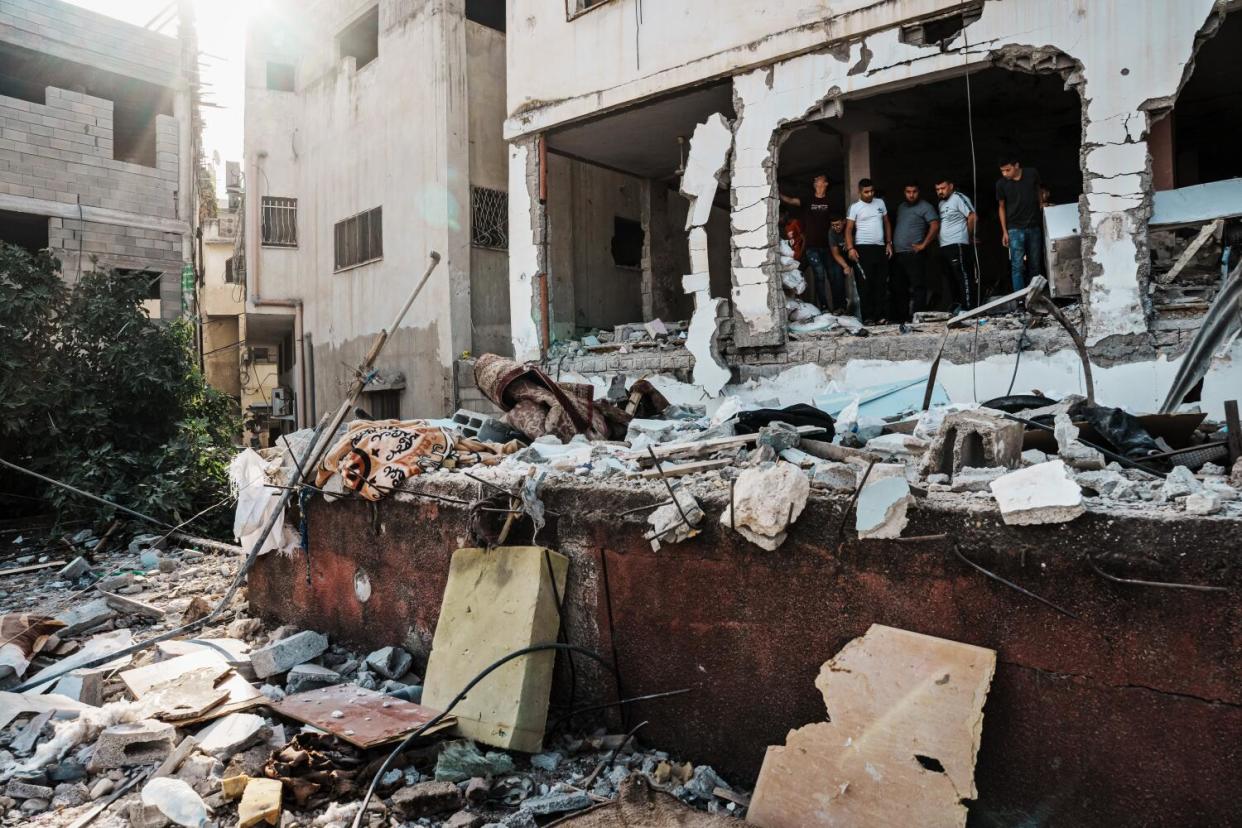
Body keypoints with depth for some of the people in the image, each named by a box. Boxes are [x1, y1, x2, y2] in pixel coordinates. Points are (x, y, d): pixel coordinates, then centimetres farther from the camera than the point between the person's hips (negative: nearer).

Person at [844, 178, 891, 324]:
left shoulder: (880, 202, 13)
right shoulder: (855, 207, -1)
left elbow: (887, 223, 18)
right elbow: (848, 229, -5)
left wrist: (889, 243, 11)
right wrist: (850, 248, -18)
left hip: (881, 247, 5)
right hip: (864, 248, -5)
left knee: (882, 283, 3)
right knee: (866, 284, -5)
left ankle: (880, 316, 8)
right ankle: (867, 317, -2)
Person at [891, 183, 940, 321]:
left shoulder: (925, 207, -3)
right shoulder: (901, 207, 19)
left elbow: (935, 226, -13)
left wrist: (923, 245, -15)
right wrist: (892, 244, 14)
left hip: (914, 254, -8)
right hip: (898, 254, 8)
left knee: (918, 286, -7)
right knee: (898, 287, 11)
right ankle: (901, 317, 19)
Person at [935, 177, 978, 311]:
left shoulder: (958, 198, -7)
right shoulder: (941, 203, 19)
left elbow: (973, 217, -12)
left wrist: (969, 236, -3)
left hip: (958, 245, -9)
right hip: (945, 246, 9)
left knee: (963, 277, -10)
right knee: (953, 278, 13)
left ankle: (968, 307, -12)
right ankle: (960, 304, 20)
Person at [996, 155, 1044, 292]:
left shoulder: (1032, 174, -4)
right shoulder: (1001, 184, -7)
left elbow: (1038, 191, 14)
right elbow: (1001, 207, 3)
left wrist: (1041, 215, 15)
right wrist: (1004, 232, 0)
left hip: (1034, 227, 2)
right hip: (1015, 229, -2)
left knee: (1035, 264, 6)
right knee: (1017, 266, -10)